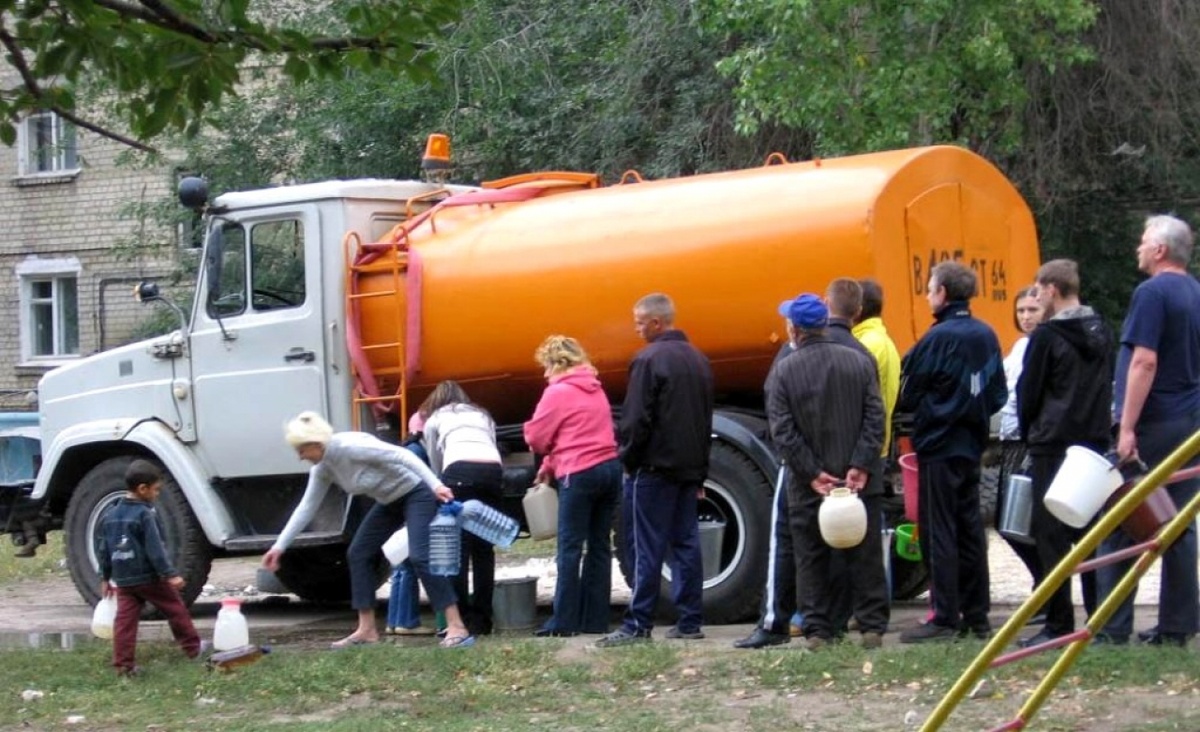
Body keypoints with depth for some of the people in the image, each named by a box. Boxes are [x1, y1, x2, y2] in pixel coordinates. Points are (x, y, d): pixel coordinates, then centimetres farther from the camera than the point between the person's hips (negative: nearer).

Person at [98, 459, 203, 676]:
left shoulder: (110, 515, 9)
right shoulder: (145, 515, -14)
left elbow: (103, 550, 14)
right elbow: (155, 549, -20)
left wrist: (105, 577, 21)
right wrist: (170, 574, -20)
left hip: (123, 580, 6)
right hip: (149, 577, -6)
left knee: (125, 619, 2)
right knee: (176, 610, 10)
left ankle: (123, 664, -5)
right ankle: (193, 648, 22)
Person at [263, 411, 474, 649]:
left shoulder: (349, 445, -29)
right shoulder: (322, 468, -2)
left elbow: (401, 455, -31)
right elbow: (307, 507, 7)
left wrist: (435, 484, -37)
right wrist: (280, 545, 6)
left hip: (416, 493, -10)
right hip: (390, 500, 10)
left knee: (420, 556, -23)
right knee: (358, 553, 6)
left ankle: (457, 628, -25)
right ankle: (367, 630, 11)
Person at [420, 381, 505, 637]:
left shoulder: (435, 419, 27)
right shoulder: (483, 415, 36)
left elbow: (435, 464, 26)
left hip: (461, 471, -3)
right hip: (493, 469, 3)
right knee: (484, 548, 8)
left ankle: (460, 618, -9)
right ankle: (481, 619, 5)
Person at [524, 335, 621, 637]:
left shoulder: (558, 392, -7)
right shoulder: (595, 389, 17)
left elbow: (536, 437, -4)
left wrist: (548, 458, 18)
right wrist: (551, 463, 17)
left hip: (579, 475, -8)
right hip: (609, 467, 8)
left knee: (570, 549, -4)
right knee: (599, 547, 9)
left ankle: (564, 622, -5)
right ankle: (596, 619, 10)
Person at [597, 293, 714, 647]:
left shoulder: (648, 360, -12)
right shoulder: (698, 360, 14)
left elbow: (636, 420, -16)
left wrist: (628, 459, -3)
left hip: (654, 468, -8)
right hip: (689, 468, 8)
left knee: (647, 549, -6)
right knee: (686, 544, 9)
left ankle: (638, 624, -6)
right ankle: (690, 621, 9)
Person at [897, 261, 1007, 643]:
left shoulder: (938, 339, -15)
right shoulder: (986, 335, 7)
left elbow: (907, 395, -9)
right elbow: (999, 393, 14)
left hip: (938, 444, -7)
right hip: (971, 445, 7)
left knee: (939, 532, -3)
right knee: (969, 529, 12)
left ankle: (946, 618, -4)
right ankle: (976, 615, 15)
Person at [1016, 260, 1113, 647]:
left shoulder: (1047, 336, -11)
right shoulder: (1101, 332, 10)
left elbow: (1028, 394, -5)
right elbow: (1108, 385, 15)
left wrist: (1030, 436, 11)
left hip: (1054, 445, -7)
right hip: (1095, 442, 7)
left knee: (1051, 535, -3)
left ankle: (1059, 624, -5)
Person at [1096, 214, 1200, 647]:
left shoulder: (1152, 293, -12)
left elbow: (1145, 361, -19)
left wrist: (1128, 427, -21)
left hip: (1152, 425, -8)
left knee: (1121, 527, -4)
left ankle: (1113, 627, -6)